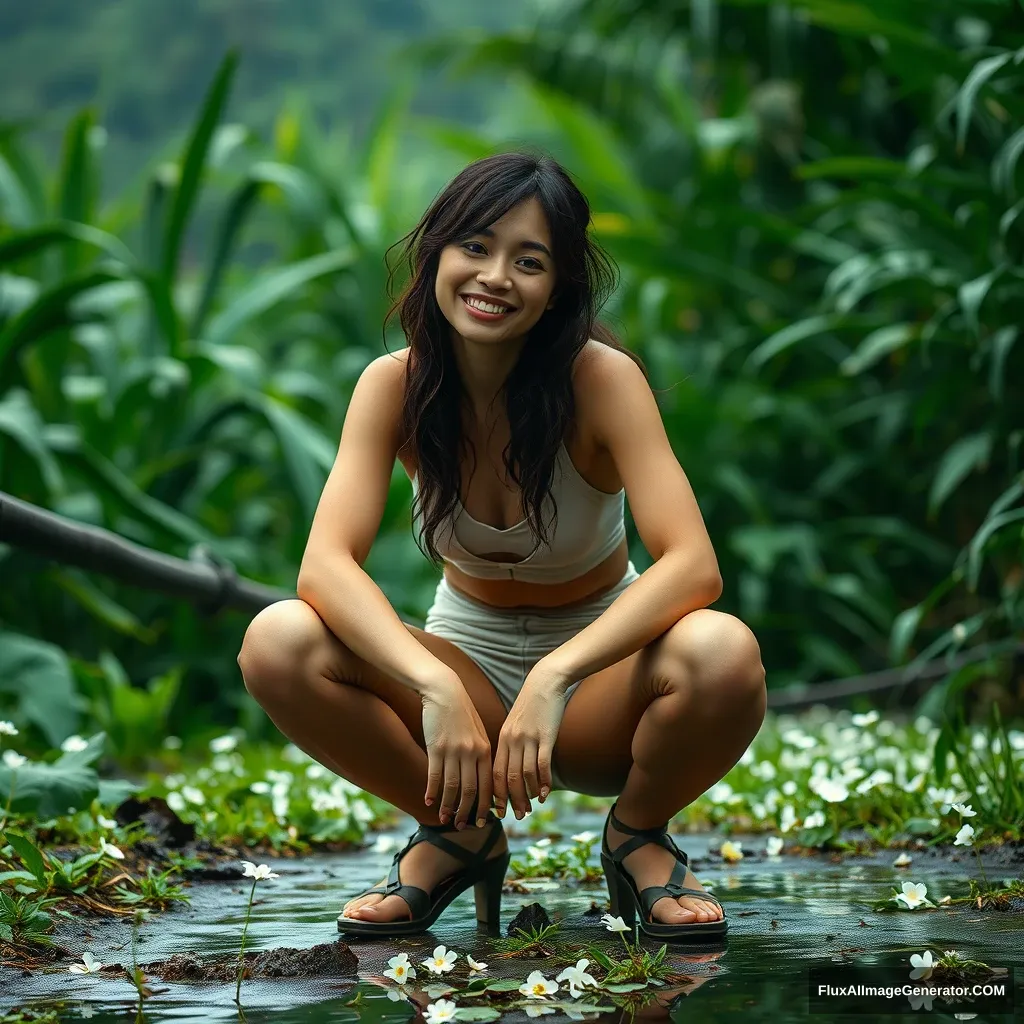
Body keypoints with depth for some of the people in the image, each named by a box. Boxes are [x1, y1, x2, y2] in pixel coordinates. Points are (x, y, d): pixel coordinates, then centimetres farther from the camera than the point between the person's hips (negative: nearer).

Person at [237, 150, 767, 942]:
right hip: (468, 658, 2)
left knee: (723, 655, -36)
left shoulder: (602, 379, -20)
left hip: (599, 673, -2)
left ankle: (639, 835, -2)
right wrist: (436, 687, -42)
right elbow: (326, 565, -26)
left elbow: (694, 566, -31)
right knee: (277, 645, -26)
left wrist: (554, 677, -44)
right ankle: (458, 834, -1)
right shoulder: (395, 385, -14)